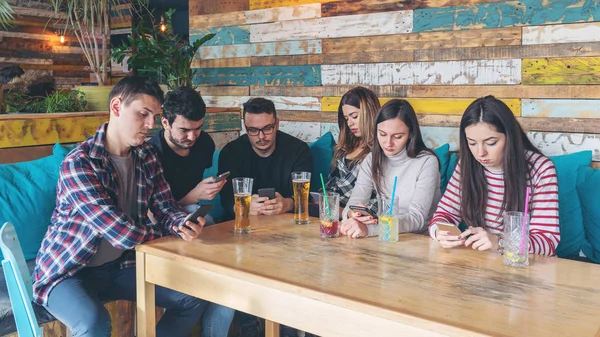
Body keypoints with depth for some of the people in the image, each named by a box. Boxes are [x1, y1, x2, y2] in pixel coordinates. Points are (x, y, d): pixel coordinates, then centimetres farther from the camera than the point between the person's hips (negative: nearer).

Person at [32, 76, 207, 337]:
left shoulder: (147, 156, -1)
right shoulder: (78, 163, -24)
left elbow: (166, 207, 1)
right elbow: (123, 233, -30)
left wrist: (183, 224, -23)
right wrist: (167, 232, -12)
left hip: (119, 266, 7)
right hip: (67, 271, -7)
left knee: (194, 298, 1)